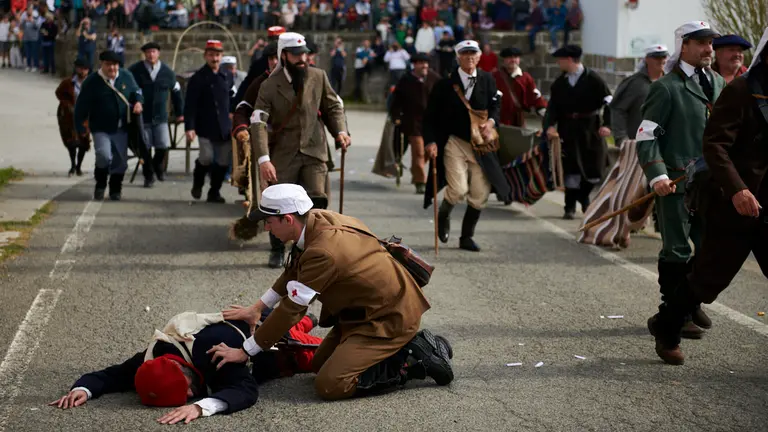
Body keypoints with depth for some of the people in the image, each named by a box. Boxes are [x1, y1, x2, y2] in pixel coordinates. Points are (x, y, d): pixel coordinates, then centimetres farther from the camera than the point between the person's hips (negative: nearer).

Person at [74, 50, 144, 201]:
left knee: (120, 161, 7)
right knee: (104, 156, -22)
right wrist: (80, 127, -4)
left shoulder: (126, 76, 2)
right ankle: (100, 185, 4)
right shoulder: (92, 82, -9)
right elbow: (81, 106, -4)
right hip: (101, 129, -4)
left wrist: (138, 101, -7)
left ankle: (115, 190, 27)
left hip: (121, 129, 4)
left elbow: (136, 91, 16)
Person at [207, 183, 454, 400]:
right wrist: (256, 308, 18)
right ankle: (409, 345, 15)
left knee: (329, 385, -15)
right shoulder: (318, 219, -3)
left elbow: (291, 310, -23)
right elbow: (294, 272, 16)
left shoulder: (323, 253, -31)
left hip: (389, 318, -10)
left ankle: (415, 360, -6)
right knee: (319, 365, 18)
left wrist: (244, 352, -14)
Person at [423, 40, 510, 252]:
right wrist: (430, 142, -12)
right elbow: (430, 116, -2)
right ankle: (443, 215, 16)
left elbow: (495, 105, 6)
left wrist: (491, 121, -16)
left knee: (480, 195, 3)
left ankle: (467, 237, 21)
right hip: (454, 143, -3)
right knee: (458, 190, -18)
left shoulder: (487, 80, 5)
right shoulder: (446, 83, -4)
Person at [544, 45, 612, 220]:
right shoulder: (559, 83, 6)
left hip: (591, 129, -2)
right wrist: (550, 125, -13)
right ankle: (570, 207, 7)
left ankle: (583, 196, 32)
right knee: (571, 168, -1)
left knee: (594, 169, 4)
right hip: (568, 130, 2)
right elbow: (553, 106, 4)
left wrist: (607, 124, -16)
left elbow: (609, 102, -6)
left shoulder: (593, 79, -6)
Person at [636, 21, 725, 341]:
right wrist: (657, 175, -20)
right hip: (677, 183, -6)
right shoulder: (666, 87, -6)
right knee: (677, 251, -1)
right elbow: (646, 136, -9)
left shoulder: (718, 84, 14)